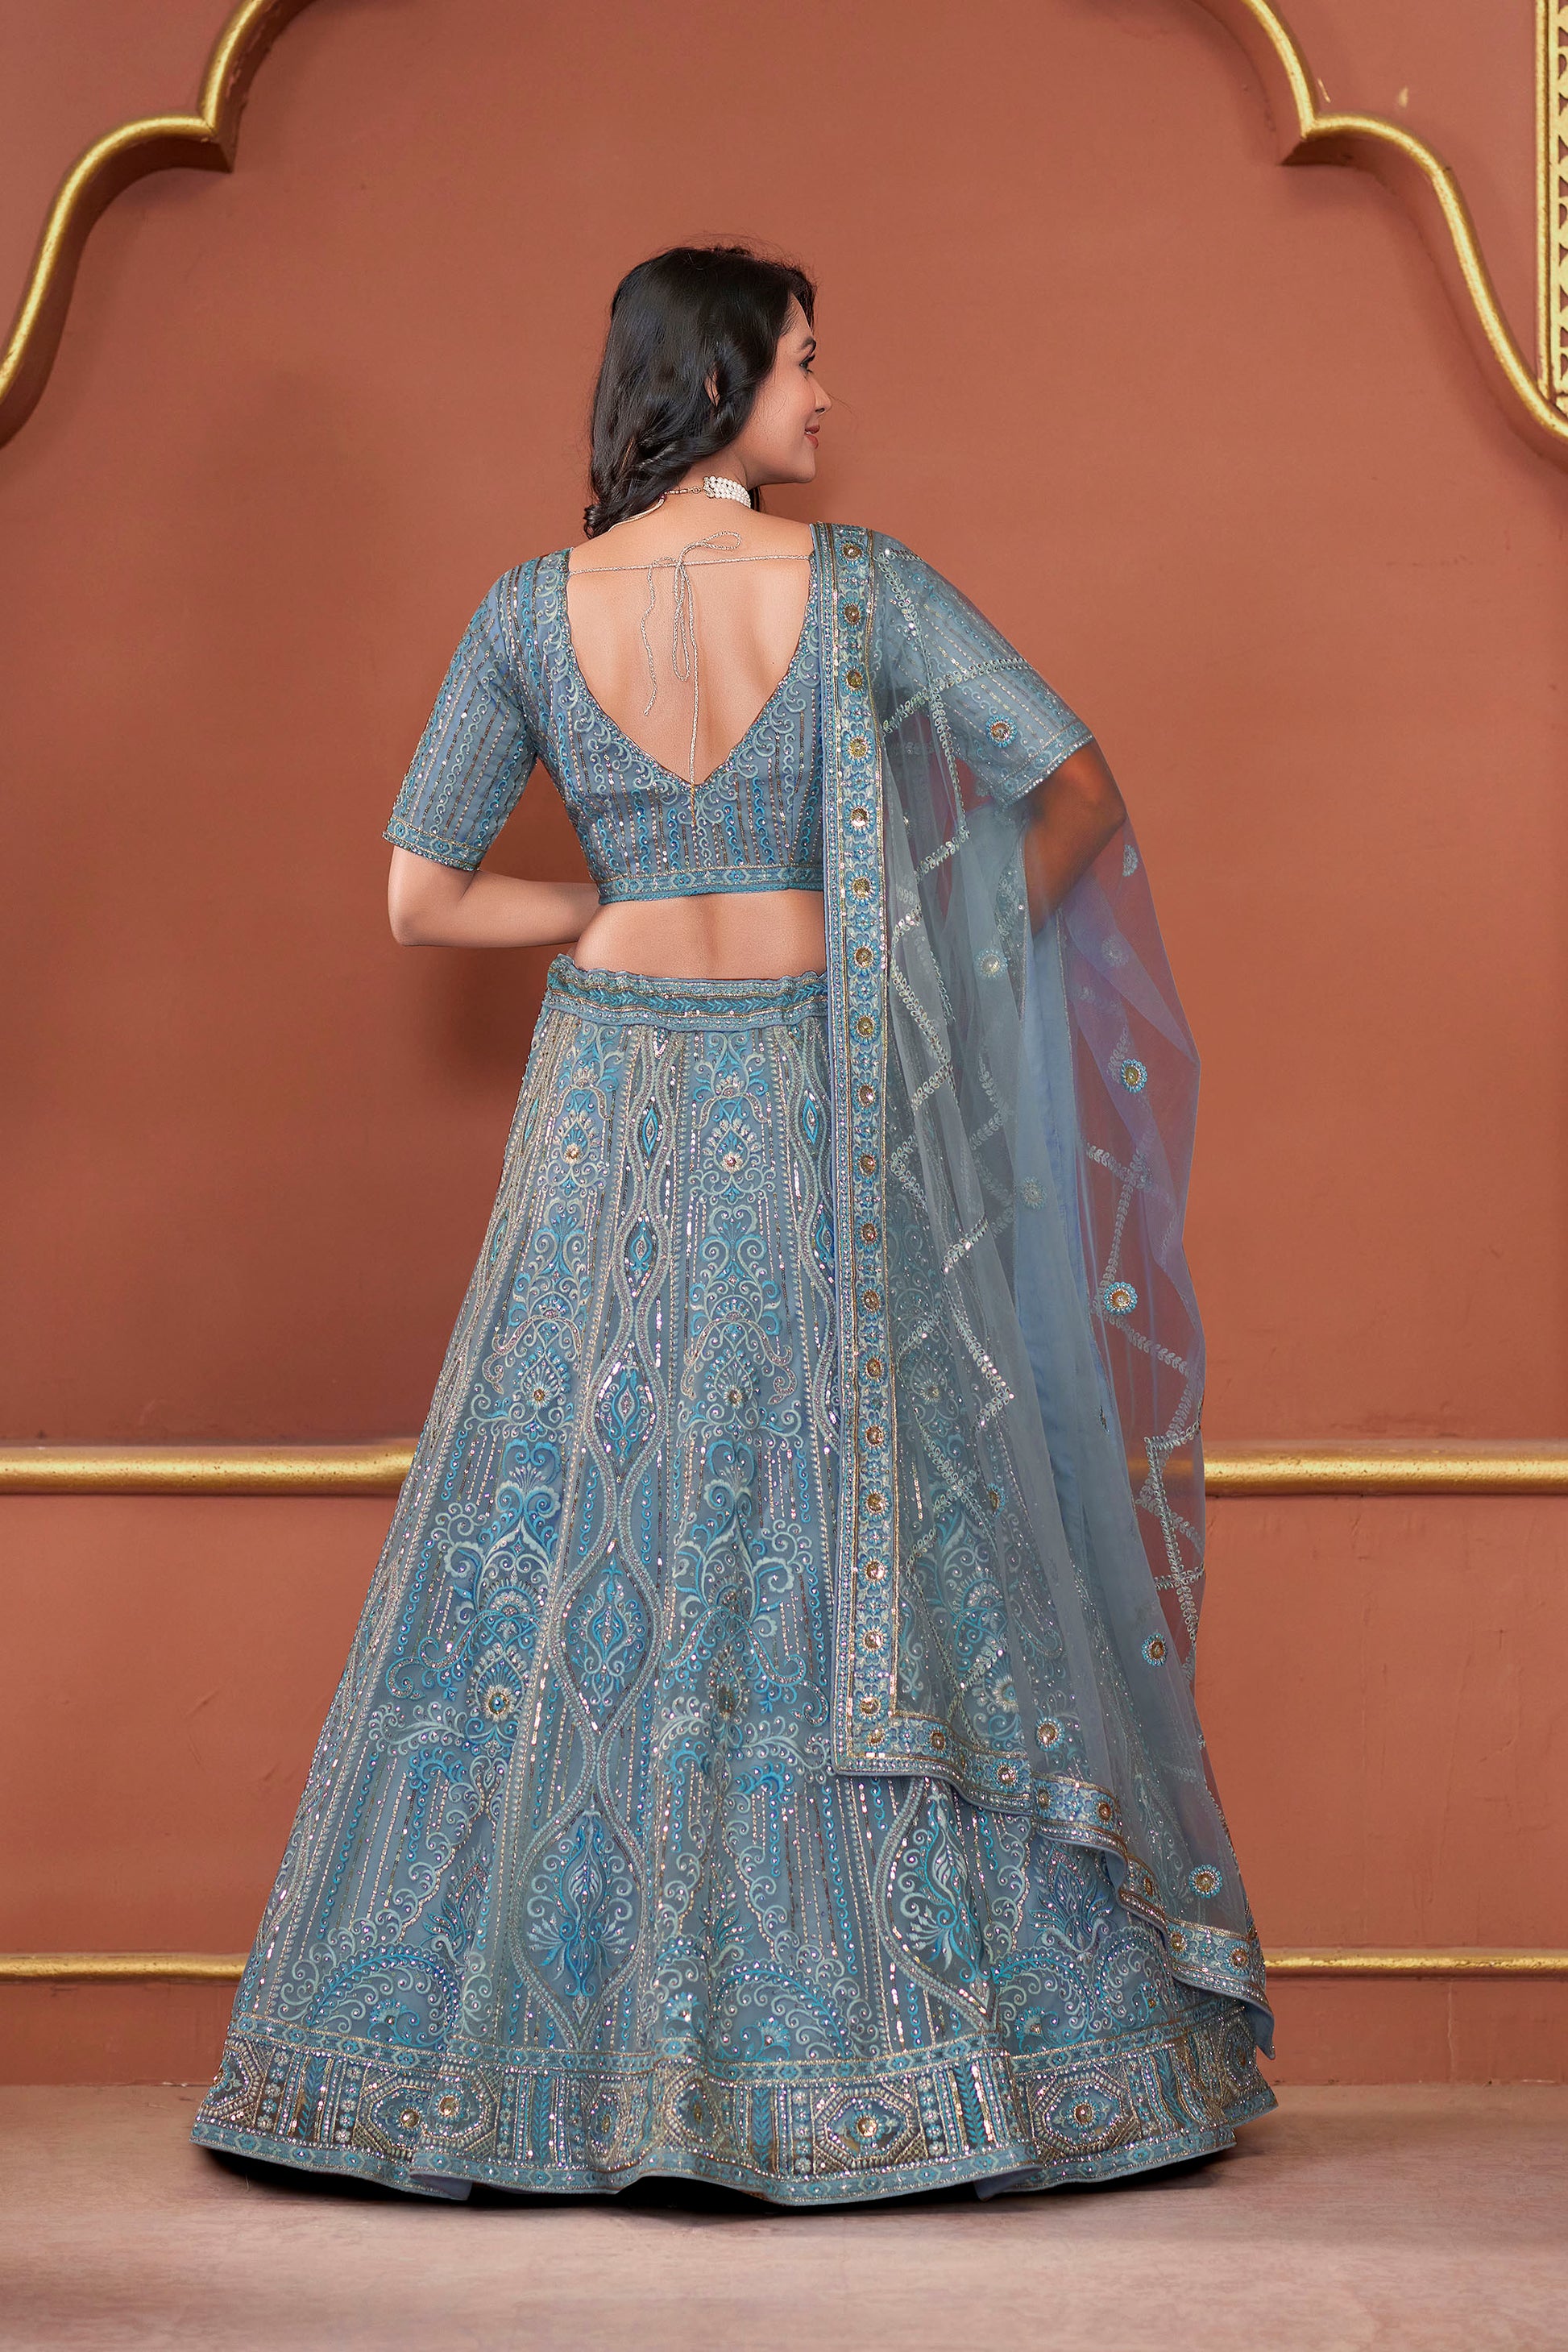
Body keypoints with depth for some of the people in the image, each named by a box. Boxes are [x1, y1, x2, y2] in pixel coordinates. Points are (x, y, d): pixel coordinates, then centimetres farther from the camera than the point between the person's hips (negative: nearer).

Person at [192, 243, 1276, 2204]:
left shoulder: (530, 612, -1)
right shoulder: (856, 584, -6)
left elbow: (419, 897, -1)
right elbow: (1080, 787, -6)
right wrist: (963, 953, 11)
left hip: (616, 1112, 2)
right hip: (821, 1114, -1)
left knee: (568, 1560, 9)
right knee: (877, 1540, 6)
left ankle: (497, 2030, 14)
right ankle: (944, 2027, 13)